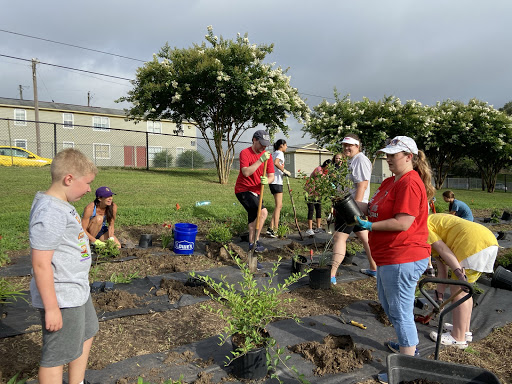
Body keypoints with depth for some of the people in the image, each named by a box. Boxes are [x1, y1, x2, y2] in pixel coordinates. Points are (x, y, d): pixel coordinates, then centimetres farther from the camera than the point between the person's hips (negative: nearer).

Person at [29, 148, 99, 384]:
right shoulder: (49, 213, -26)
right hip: (61, 299, -11)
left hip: (77, 291, 11)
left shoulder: (62, 205, 5)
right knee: (57, 355, 7)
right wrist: (51, 308, -23)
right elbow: (41, 264, -27)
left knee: (87, 334, 27)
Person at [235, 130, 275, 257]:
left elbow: (271, 176, -2)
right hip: (243, 190, -6)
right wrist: (260, 160, -29)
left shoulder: (267, 155, 3)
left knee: (253, 223, 10)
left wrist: (267, 180, -25)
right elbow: (246, 172, -26)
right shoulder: (245, 153, -12)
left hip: (256, 192, 7)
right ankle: (255, 242, -14)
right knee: (263, 212, -26)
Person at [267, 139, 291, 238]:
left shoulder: (274, 153, 22)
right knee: (278, 205, -10)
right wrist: (285, 171, -19)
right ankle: (275, 230, -12)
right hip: (277, 182, -10)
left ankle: (271, 228, 9)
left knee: (279, 205, 11)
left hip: (273, 182, 10)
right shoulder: (280, 153, -7)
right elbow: (276, 163, -26)